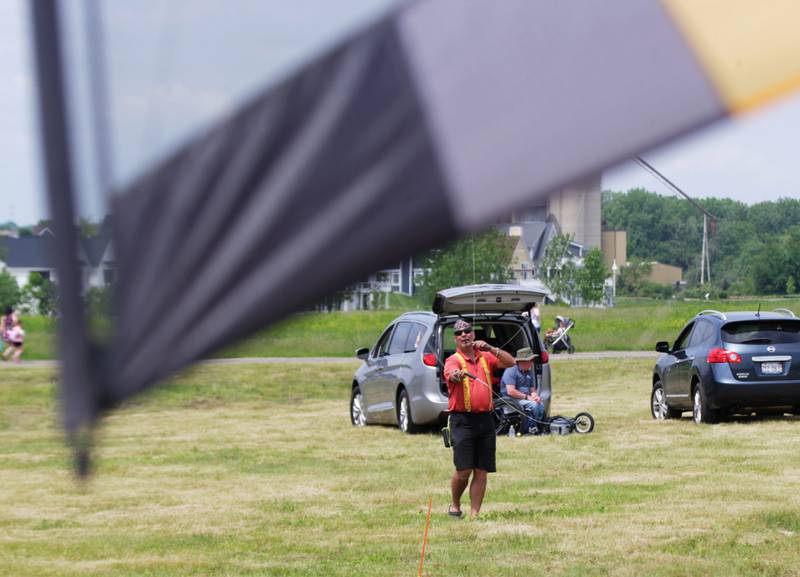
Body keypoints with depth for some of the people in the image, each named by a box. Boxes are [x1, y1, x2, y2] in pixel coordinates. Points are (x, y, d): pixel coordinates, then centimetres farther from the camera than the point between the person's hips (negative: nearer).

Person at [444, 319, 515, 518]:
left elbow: (510, 362, 1)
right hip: (462, 419, -4)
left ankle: (474, 514, 8)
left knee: (481, 471, 3)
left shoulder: (486, 358, 12)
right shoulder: (453, 360, -2)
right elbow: (452, 373, -24)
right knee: (464, 470, -8)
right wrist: (458, 374, -49)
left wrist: (490, 349, -14)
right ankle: (455, 506, 15)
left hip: (485, 419, 4)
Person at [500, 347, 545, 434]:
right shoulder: (511, 370, -12)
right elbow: (510, 391, -19)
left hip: (524, 399, 8)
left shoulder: (529, 371, 15)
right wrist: (527, 397, -18)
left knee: (541, 405, -16)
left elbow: (532, 390, 19)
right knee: (533, 405, -28)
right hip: (512, 400, -8)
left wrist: (535, 396, -5)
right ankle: (528, 428, -17)